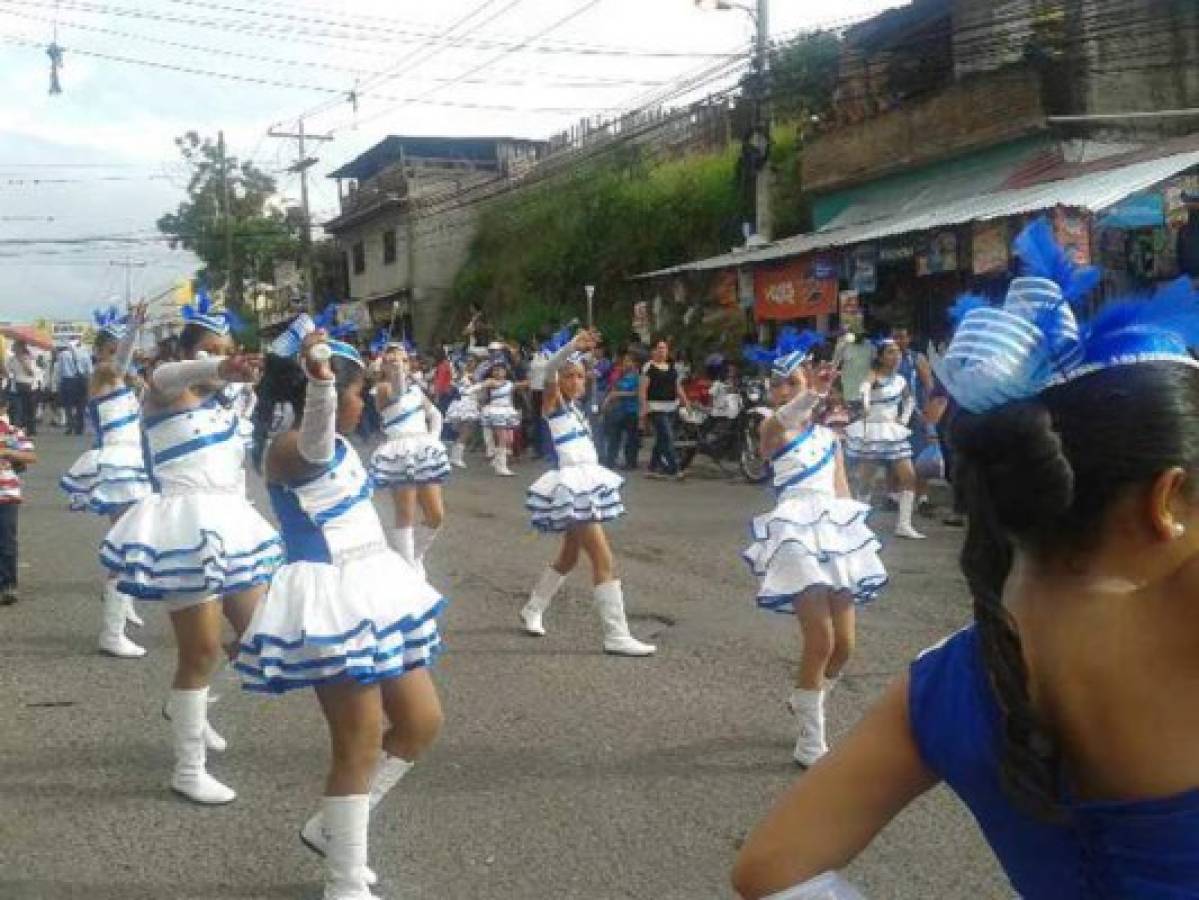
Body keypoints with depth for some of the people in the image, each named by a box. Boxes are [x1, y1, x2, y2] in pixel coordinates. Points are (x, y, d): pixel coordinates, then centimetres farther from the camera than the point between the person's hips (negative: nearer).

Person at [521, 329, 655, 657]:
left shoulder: (575, 407, 14)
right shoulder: (553, 403, -7)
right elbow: (549, 372, -26)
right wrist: (572, 346, -37)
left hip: (586, 484, 9)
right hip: (571, 485, -9)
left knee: (569, 557, 21)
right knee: (603, 558, -12)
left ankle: (532, 610, 39)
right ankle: (616, 636, -11)